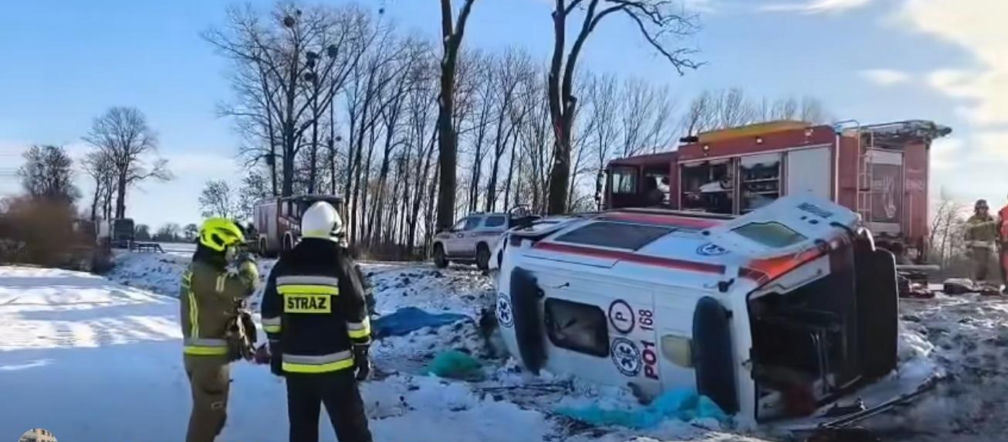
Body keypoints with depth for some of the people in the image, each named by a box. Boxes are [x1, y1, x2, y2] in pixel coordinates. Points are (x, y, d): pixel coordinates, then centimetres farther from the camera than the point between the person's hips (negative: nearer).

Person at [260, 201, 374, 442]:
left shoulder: (282, 268, 5)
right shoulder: (341, 266, -9)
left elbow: (271, 316, 9)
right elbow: (357, 317, -8)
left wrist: (275, 353, 19)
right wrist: (363, 354, 1)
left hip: (295, 365, 4)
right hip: (334, 365, -4)